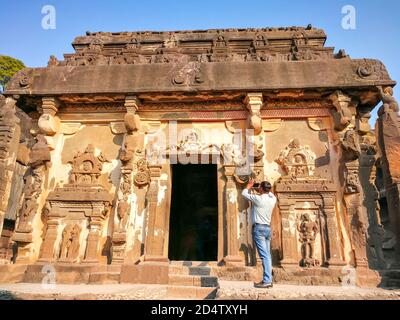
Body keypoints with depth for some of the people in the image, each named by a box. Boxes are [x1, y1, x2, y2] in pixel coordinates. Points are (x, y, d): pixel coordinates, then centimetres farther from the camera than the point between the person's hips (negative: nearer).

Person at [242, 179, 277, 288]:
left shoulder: (258, 199, -14)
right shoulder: (273, 199, 4)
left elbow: (244, 193, 0)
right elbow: (269, 192, 29)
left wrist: (249, 185, 20)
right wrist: (255, 188, 35)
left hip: (259, 228, -7)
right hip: (268, 228, 7)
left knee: (264, 255, -8)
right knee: (267, 255, 9)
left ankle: (267, 281, -7)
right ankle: (269, 279, 13)